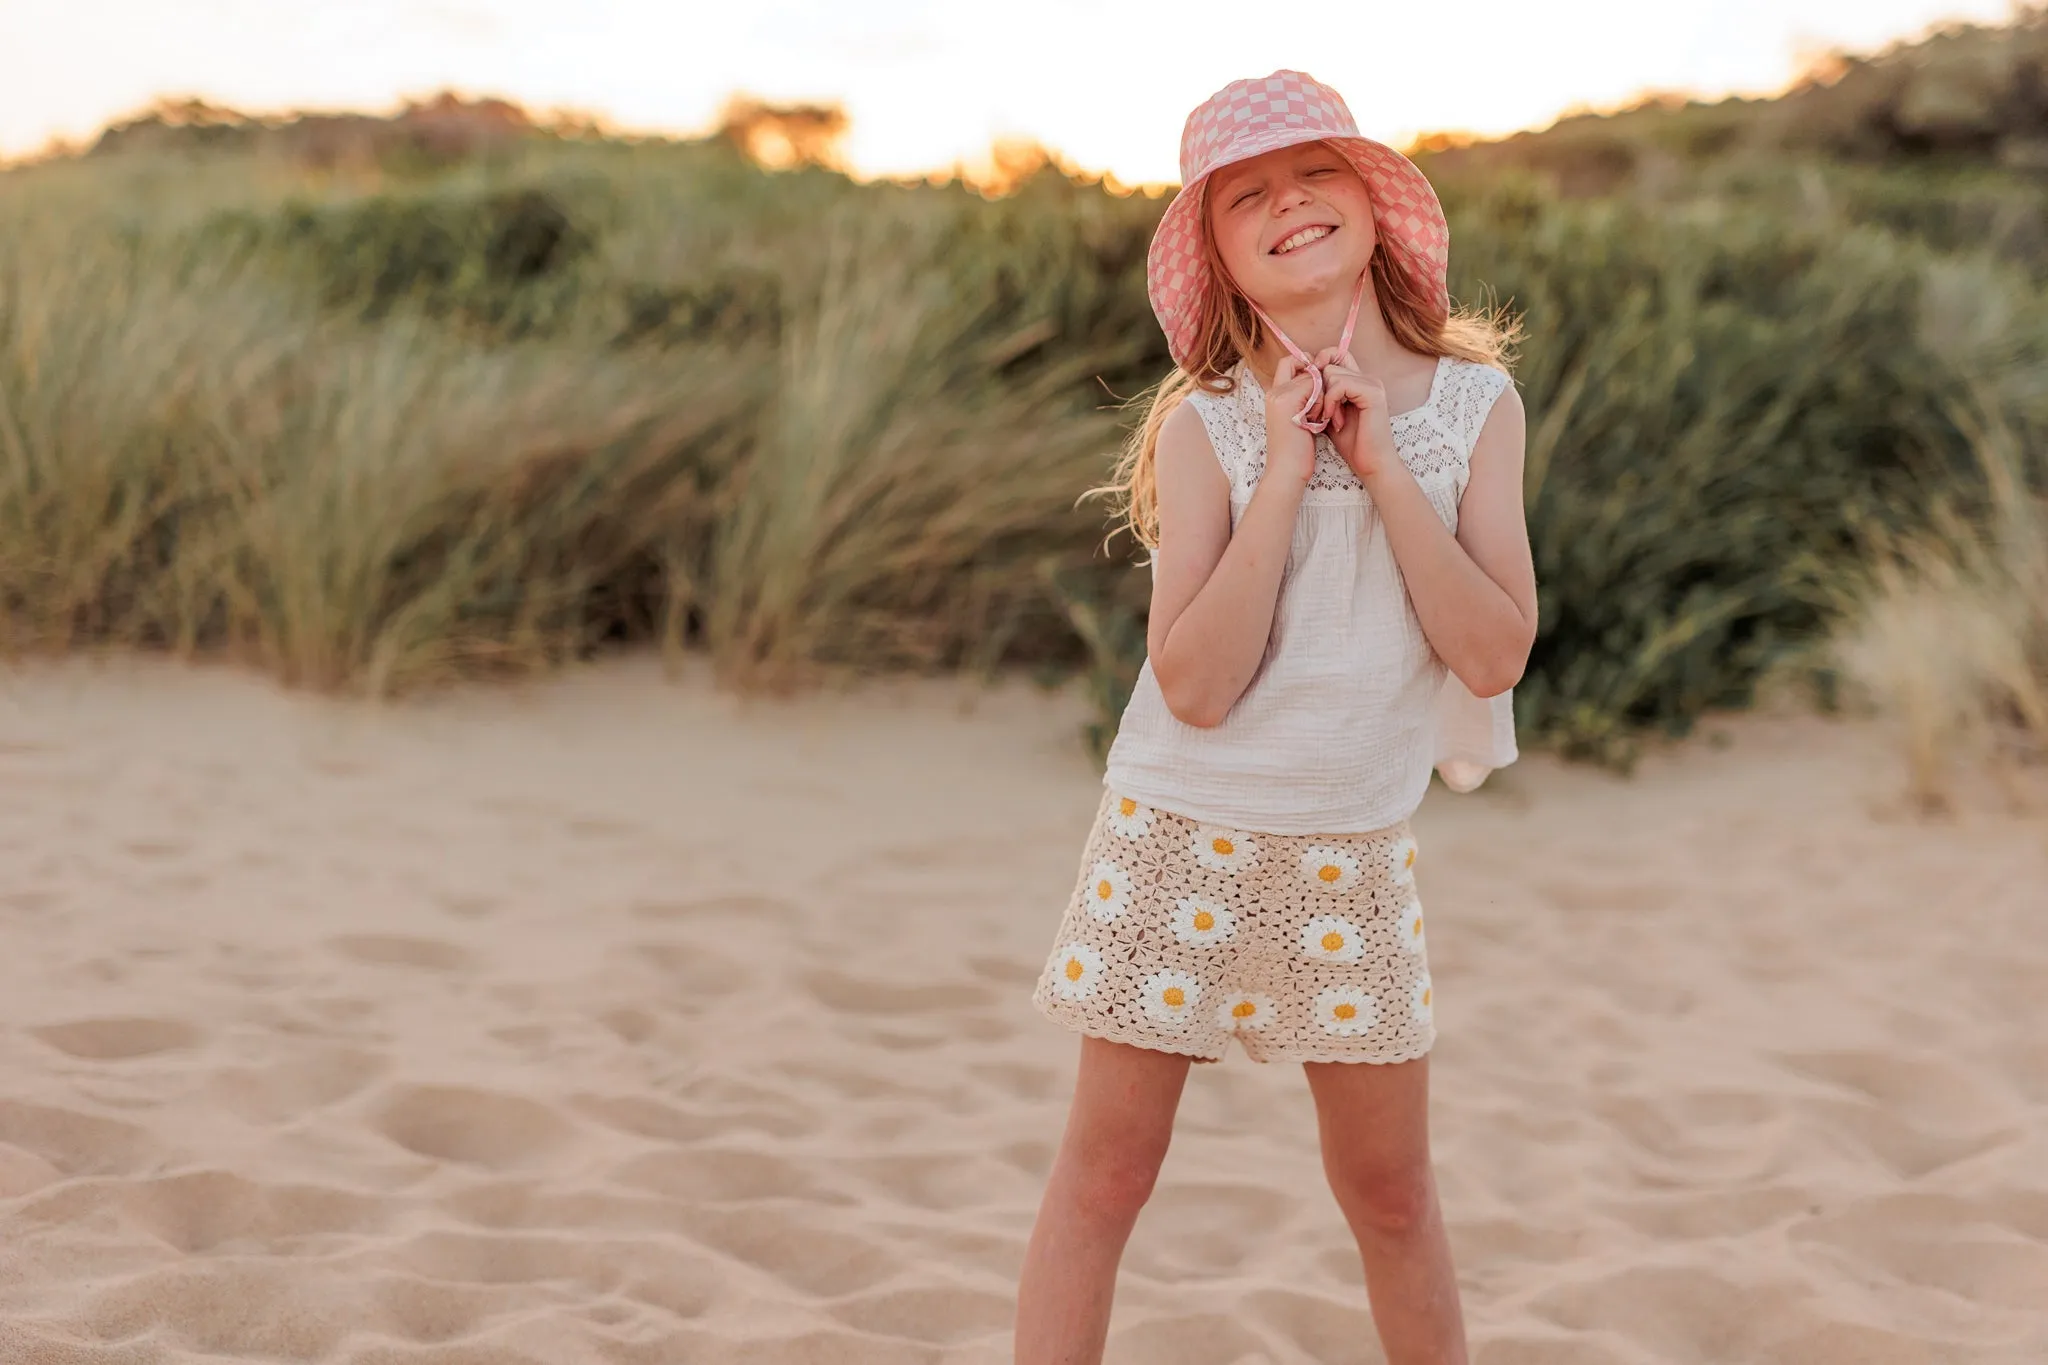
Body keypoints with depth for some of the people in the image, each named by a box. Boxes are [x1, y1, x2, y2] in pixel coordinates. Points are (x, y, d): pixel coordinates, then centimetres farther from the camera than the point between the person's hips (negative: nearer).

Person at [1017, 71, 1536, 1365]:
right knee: (1105, 1174, 2)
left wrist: (1376, 461, -15)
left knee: (1392, 1193, 12)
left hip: (1354, 862, 2)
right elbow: (1196, 684, -18)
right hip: (1181, 838, -2)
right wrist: (1286, 470, -20)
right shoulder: (1209, 425, -9)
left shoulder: (1475, 405, -2)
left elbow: (1496, 652, -12)